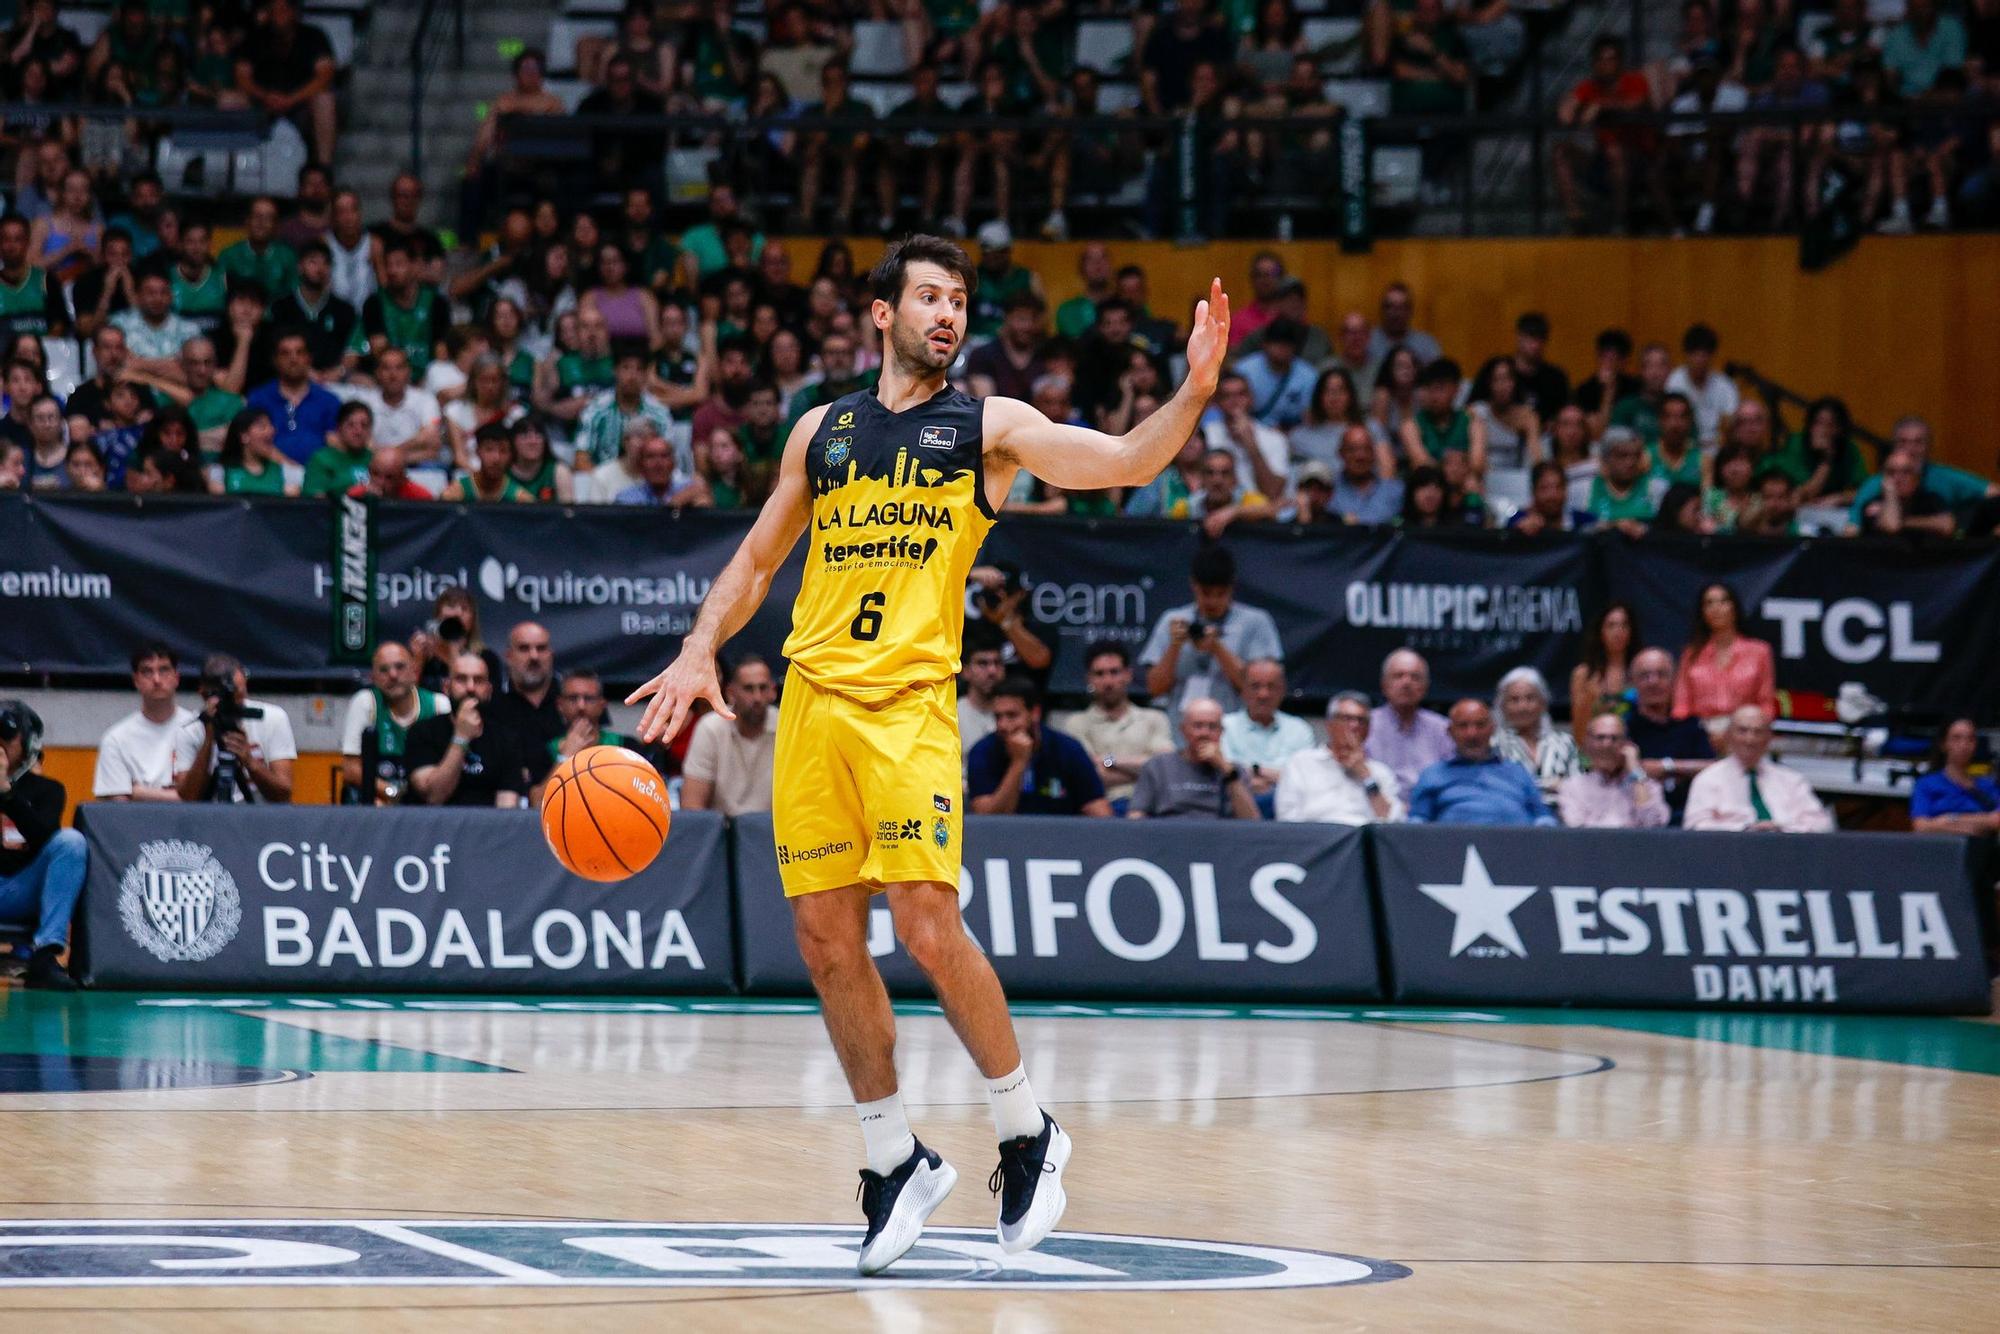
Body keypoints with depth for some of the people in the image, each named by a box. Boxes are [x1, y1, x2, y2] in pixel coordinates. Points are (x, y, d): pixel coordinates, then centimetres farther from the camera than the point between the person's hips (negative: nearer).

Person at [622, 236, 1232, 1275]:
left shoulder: (990, 428, 6)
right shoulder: (822, 431, 15)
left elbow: (1120, 462, -8)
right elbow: (757, 558, 21)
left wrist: (1193, 393, -24)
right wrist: (700, 651, 6)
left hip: (910, 702, -4)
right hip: (813, 695, 4)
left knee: (927, 927, -15)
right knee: (826, 936, 2)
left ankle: (1027, 1134, 4)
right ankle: (894, 1160, 16)